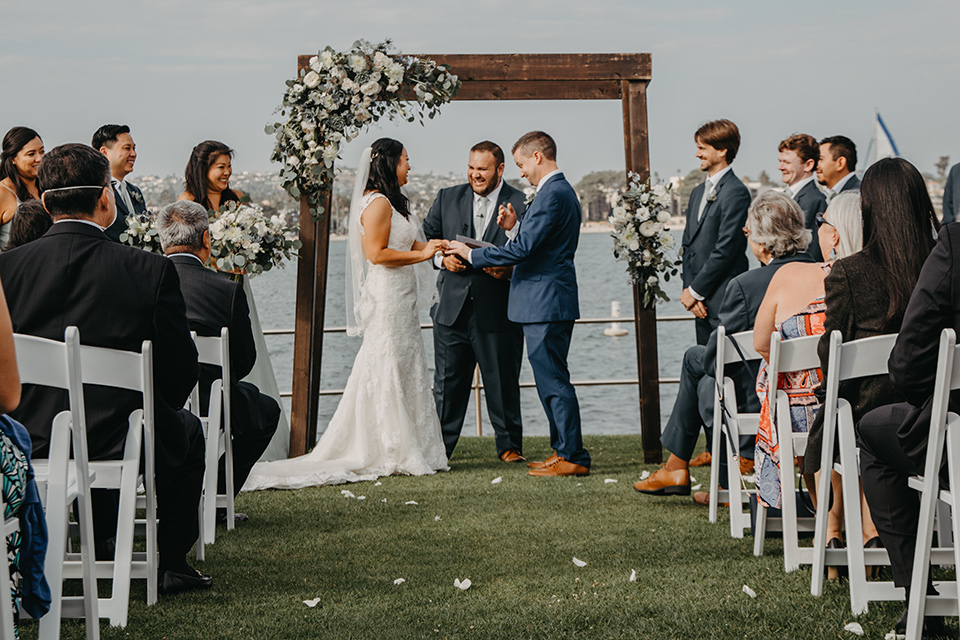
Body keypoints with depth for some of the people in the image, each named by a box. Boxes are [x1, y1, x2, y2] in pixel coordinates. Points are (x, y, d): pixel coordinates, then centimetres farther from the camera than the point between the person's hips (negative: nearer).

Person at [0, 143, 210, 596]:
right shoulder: (151, 271, -15)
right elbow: (181, 369, -8)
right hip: (122, 441, -3)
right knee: (186, 428, 30)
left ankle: (98, 556, 41)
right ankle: (172, 564, 30)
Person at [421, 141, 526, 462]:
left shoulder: (521, 204, -1)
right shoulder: (447, 198, 10)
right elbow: (425, 239, 14)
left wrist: (509, 270, -19)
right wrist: (442, 259, -5)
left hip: (498, 312, -2)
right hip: (453, 307, 3)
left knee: (503, 383, 6)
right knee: (447, 382, 7)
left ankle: (509, 446, 18)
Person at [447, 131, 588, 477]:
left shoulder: (552, 194, -16)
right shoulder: (562, 190, 17)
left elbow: (523, 250, -21)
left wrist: (473, 255, -12)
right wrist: (516, 227, 9)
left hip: (545, 304, -11)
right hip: (550, 302, 11)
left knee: (553, 380, -7)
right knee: (551, 381, 14)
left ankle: (572, 457, -4)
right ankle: (565, 450, 19)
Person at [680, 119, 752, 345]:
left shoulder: (736, 193, -11)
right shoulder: (698, 192, 18)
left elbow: (726, 250, -16)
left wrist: (695, 291, -11)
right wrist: (688, 289, 2)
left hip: (724, 302, -8)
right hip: (702, 304, 8)